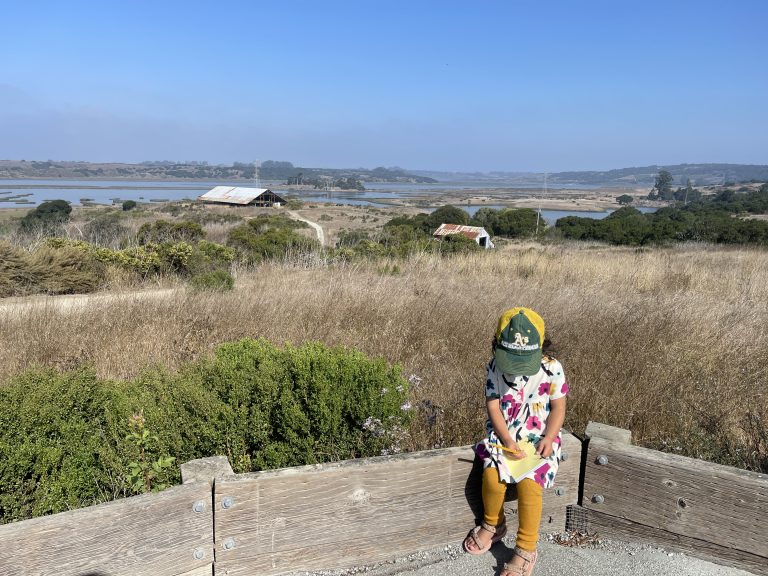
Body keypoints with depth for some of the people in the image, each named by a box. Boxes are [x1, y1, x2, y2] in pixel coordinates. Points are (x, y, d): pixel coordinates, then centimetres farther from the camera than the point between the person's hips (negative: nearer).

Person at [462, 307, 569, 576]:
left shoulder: (551, 369, -11)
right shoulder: (495, 367, -8)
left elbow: (558, 408, -4)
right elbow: (493, 406, -8)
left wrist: (548, 439, -16)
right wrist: (507, 440, -17)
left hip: (539, 438, -2)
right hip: (504, 435, 2)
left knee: (529, 482, -24)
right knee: (492, 474, -23)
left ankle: (526, 549, -4)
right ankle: (493, 524, 10)